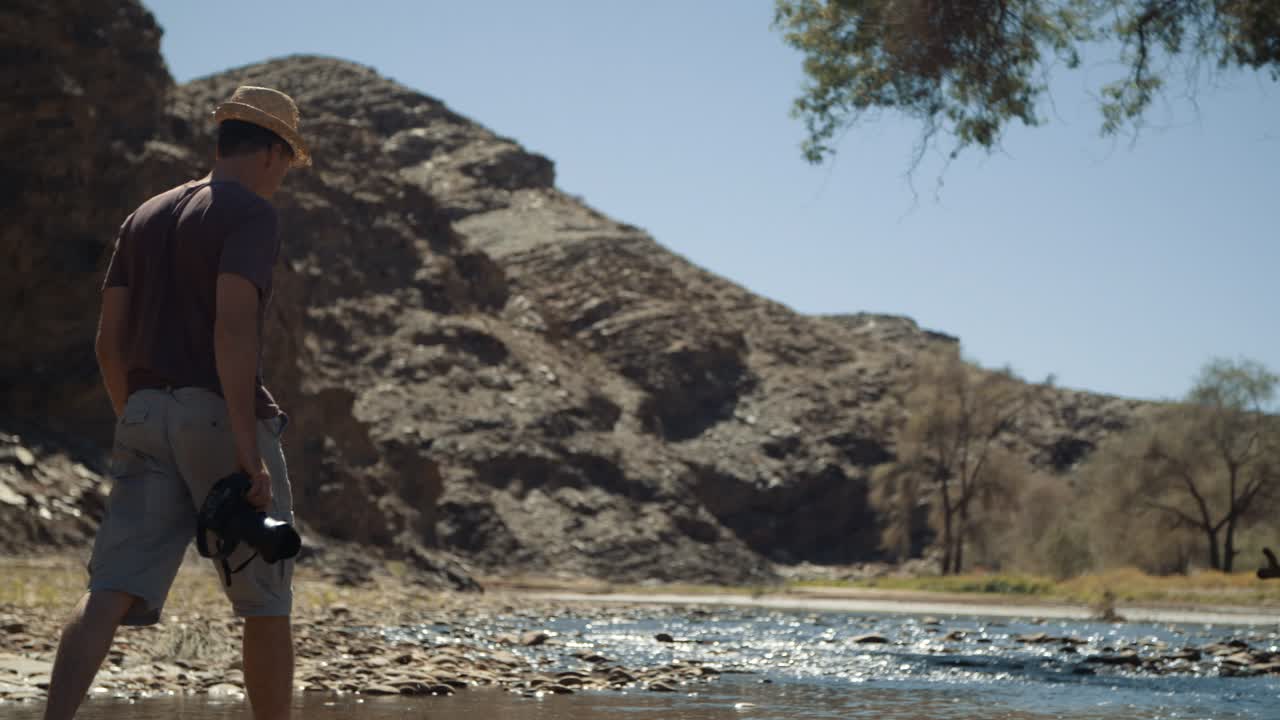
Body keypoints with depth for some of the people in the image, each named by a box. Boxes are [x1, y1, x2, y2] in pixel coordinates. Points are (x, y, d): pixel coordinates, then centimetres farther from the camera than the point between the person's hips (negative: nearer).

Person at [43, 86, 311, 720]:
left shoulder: (144, 217, 18)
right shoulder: (250, 213, -5)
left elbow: (109, 341, 16)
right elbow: (233, 327, -19)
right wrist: (249, 448, -21)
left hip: (145, 414, 6)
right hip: (221, 417, -6)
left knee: (110, 593, -6)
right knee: (265, 605, 7)